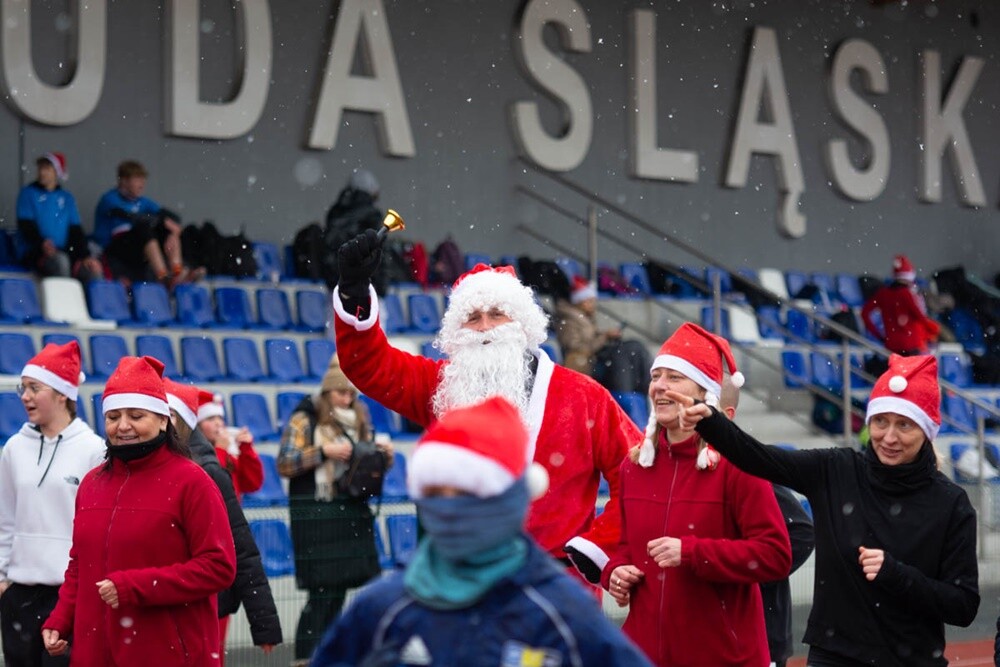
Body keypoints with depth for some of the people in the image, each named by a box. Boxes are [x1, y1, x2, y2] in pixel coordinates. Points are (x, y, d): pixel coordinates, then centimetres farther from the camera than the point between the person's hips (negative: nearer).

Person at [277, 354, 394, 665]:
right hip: (316, 520, -6)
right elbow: (284, 464, -10)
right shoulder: (304, 420, -4)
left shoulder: (358, 420, 12)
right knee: (323, 592, -7)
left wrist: (384, 454, -1)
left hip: (353, 516, 6)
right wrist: (323, 452, -18)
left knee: (337, 591, 7)